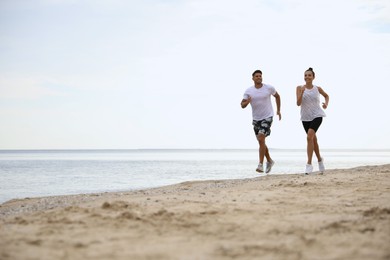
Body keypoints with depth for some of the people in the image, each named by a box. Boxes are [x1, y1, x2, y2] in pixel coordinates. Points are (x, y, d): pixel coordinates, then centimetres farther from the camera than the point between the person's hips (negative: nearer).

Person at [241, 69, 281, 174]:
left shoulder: (269, 88, -4)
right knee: (261, 141, 13)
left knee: (261, 139, -19)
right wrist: (247, 102, -26)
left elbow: (277, 96, 15)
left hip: (267, 117, -4)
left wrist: (278, 110, 14)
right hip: (256, 118, 4)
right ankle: (269, 161, 34)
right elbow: (242, 105, -3)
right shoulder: (248, 91, -1)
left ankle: (260, 165, -19)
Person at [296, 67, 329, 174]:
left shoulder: (317, 89, 1)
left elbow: (326, 96, 21)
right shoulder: (300, 88, -2)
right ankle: (320, 159, 39)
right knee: (313, 140, 15)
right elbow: (298, 103, -9)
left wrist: (326, 104, 1)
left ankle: (309, 164, -23)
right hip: (305, 117, 2)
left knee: (309, 136, -23)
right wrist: (302, 92, -22)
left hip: (317, 116, -2)